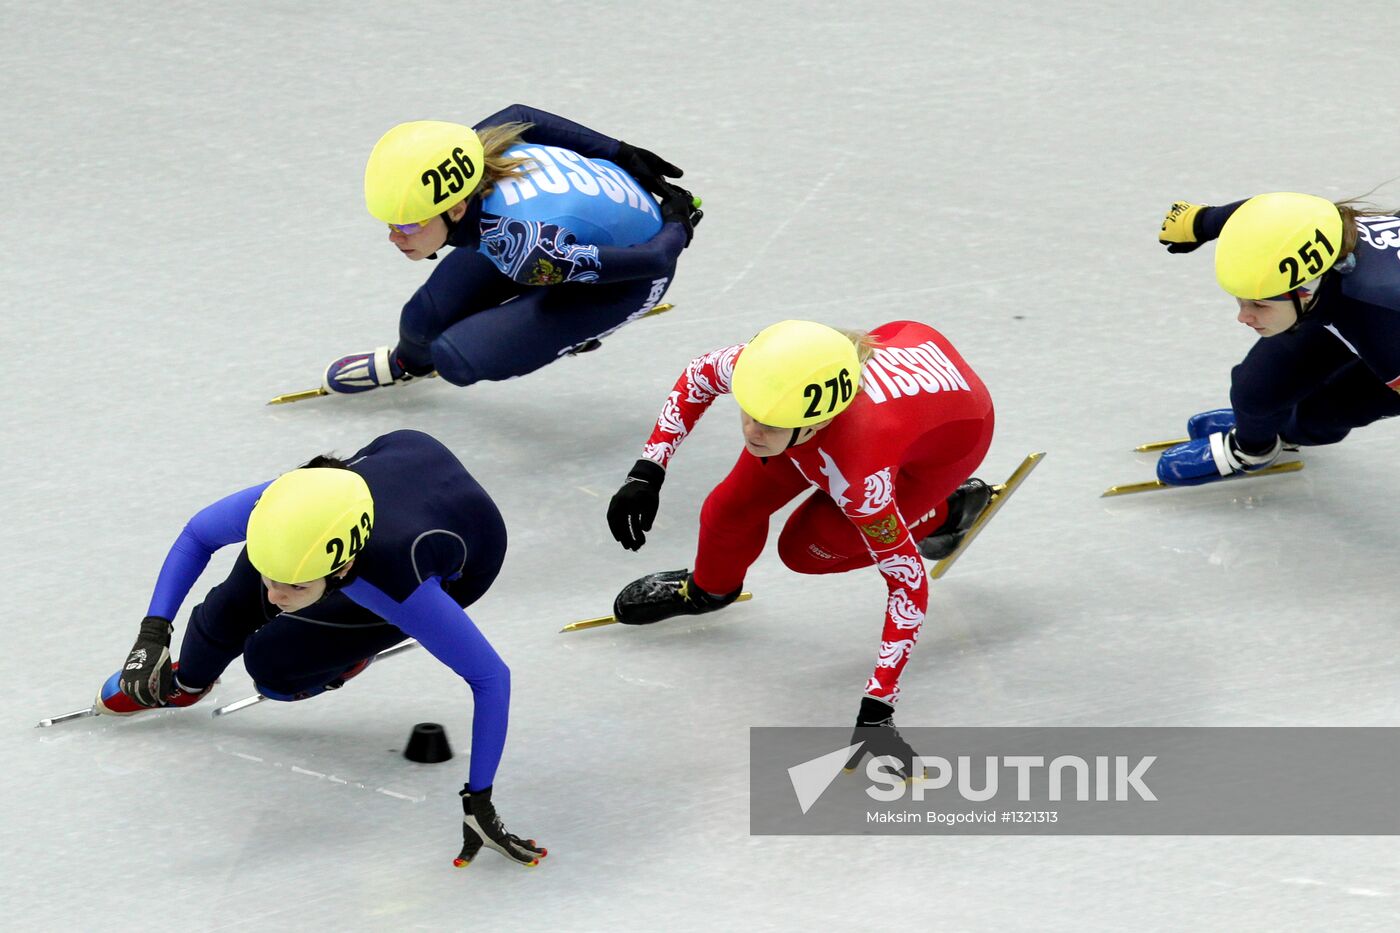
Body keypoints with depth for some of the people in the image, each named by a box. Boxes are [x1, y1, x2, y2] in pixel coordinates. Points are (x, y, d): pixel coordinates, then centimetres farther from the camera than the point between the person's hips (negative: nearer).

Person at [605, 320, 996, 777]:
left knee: (806, 548, -7)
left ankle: (943, 511, 15)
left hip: (952, 432, -4)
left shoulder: (857, 466, -44)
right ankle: (709, 587, 33)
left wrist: (876, 711, -35)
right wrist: (647, 473, -12)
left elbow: (909, 583, -35)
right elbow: (699, 374, -8)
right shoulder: (764, 367, -33)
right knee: (731, 511, -2)